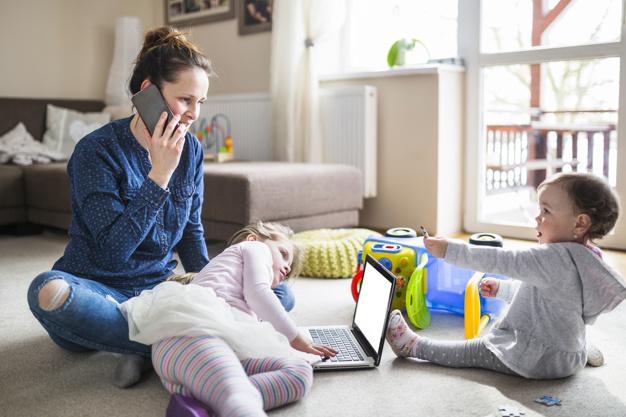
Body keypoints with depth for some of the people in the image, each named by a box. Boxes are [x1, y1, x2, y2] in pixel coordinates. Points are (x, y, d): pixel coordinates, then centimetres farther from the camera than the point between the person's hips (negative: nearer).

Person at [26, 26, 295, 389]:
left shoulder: (190, 149, 0)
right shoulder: (98, 149, -15)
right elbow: (113, 252, -23)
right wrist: (160, 174, -27)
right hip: (100, 288, -5)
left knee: (281, 294, -10)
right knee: (49, 291, -40)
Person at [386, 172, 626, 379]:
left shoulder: (554, 258, -27)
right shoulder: (582, 259, 6)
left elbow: (503, 260, -31)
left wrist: (450, 251, -30)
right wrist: (500, 288, 26)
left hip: (541, 360, -9)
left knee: (472, 351, 3)